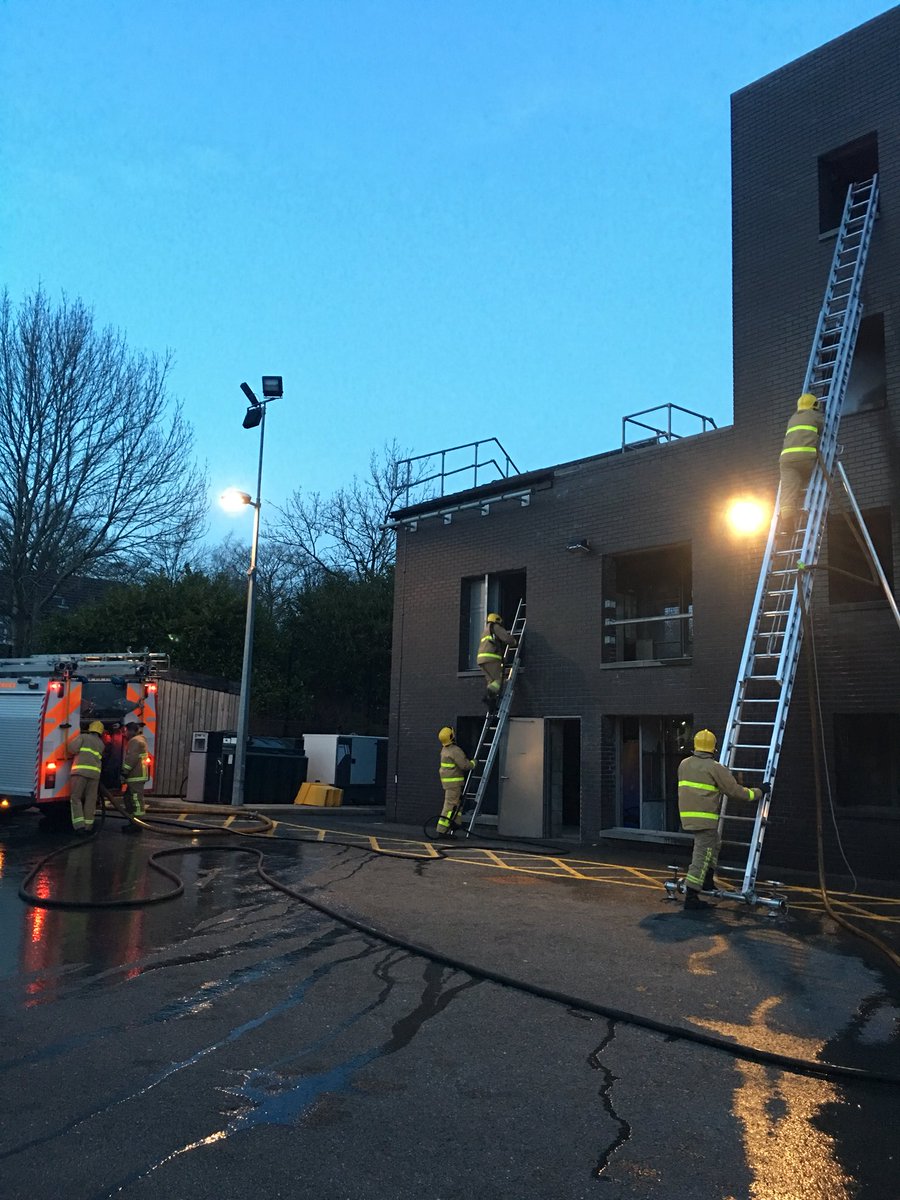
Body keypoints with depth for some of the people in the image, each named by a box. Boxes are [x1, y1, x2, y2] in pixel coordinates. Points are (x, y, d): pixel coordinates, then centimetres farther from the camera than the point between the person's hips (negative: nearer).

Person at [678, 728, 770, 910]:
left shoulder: (684, 764, 11)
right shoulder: (715, 768, -9)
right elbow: (735, 791, -6)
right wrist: (759, 792, 7)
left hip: (687, 815, 7)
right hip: (704, 818, -7)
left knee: (714, 843, 27)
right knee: (702, 855, -2)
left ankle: (707, 881, 25)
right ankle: (691, 897, -3)